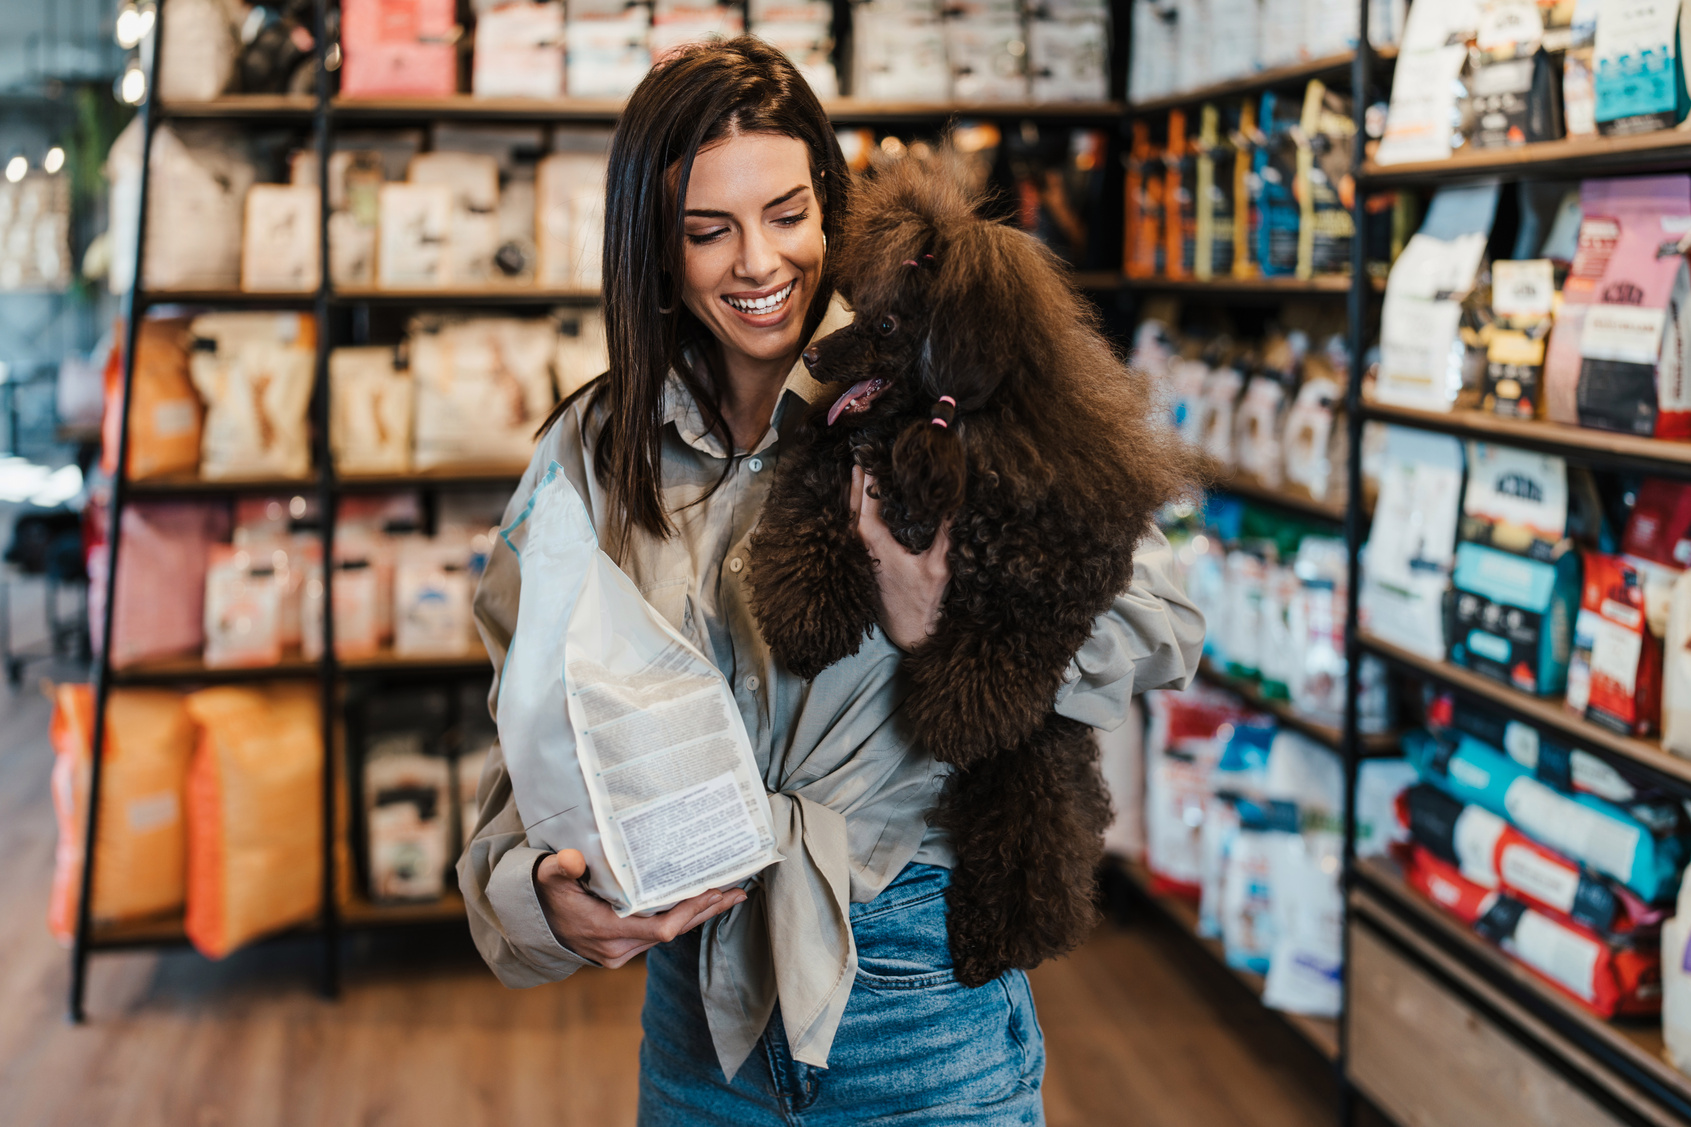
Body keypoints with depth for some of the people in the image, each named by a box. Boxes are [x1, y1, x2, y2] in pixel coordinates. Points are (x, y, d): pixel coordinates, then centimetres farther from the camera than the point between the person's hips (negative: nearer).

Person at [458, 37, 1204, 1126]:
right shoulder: (595, 449, 2)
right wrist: (540, 889, -19)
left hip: (921, 996, -3)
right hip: (696, 995, 3)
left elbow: (1159, 624, -14)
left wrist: (943, 621, -30)